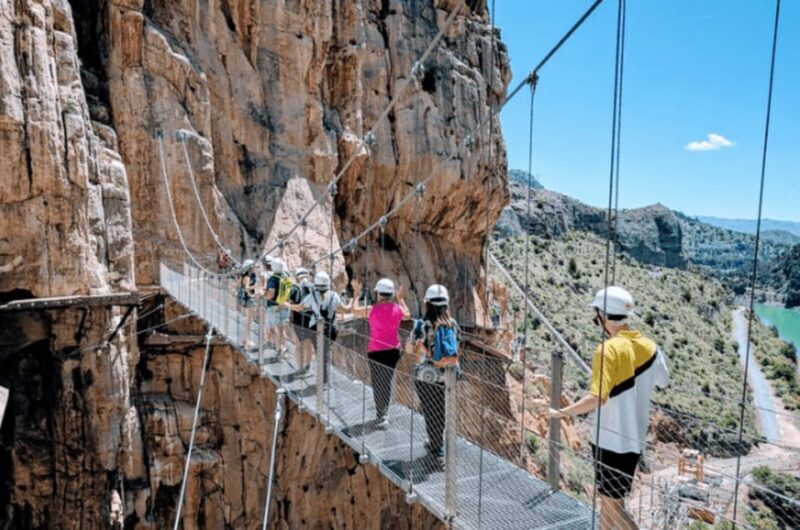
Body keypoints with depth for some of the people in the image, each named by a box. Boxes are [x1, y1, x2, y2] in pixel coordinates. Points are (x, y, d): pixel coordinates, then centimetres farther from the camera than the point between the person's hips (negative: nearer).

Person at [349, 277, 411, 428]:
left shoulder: (371, 310, -14)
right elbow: (407, 315, 18)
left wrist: (356, 293, 15)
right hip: (393, 351, 3)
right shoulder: (398, 308, -6)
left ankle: (381, 416, 1)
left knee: (378, 383, 6)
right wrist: (400, 299, 25)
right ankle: (382, 414, 27)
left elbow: (354, 310, 4)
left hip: (376, 351, -3)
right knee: (387, 382, 16)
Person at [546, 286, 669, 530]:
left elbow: (597, 398, -28)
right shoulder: (648, 346, 0)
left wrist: (561, 412, -21)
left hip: (611, 441, -8)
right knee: (609, 498, 21)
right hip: (634, 439, 8)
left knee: (613, 504, 6)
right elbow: (663, 382, 15)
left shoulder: (608, 349, -21)